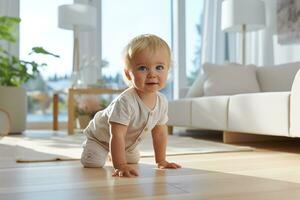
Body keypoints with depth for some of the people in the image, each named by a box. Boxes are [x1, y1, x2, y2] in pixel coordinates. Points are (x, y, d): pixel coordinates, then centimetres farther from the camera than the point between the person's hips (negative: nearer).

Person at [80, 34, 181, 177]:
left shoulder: (162, 101, -20)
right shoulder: (125, 102, -44)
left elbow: (160, 132, -6)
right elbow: (117, 135, -42)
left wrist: (161, 161, -3)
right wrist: (121, 166, -44)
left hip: (128, 142, 6)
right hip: (100, 137, -6)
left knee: (134, 161, 19)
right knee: (93, 164, -18)